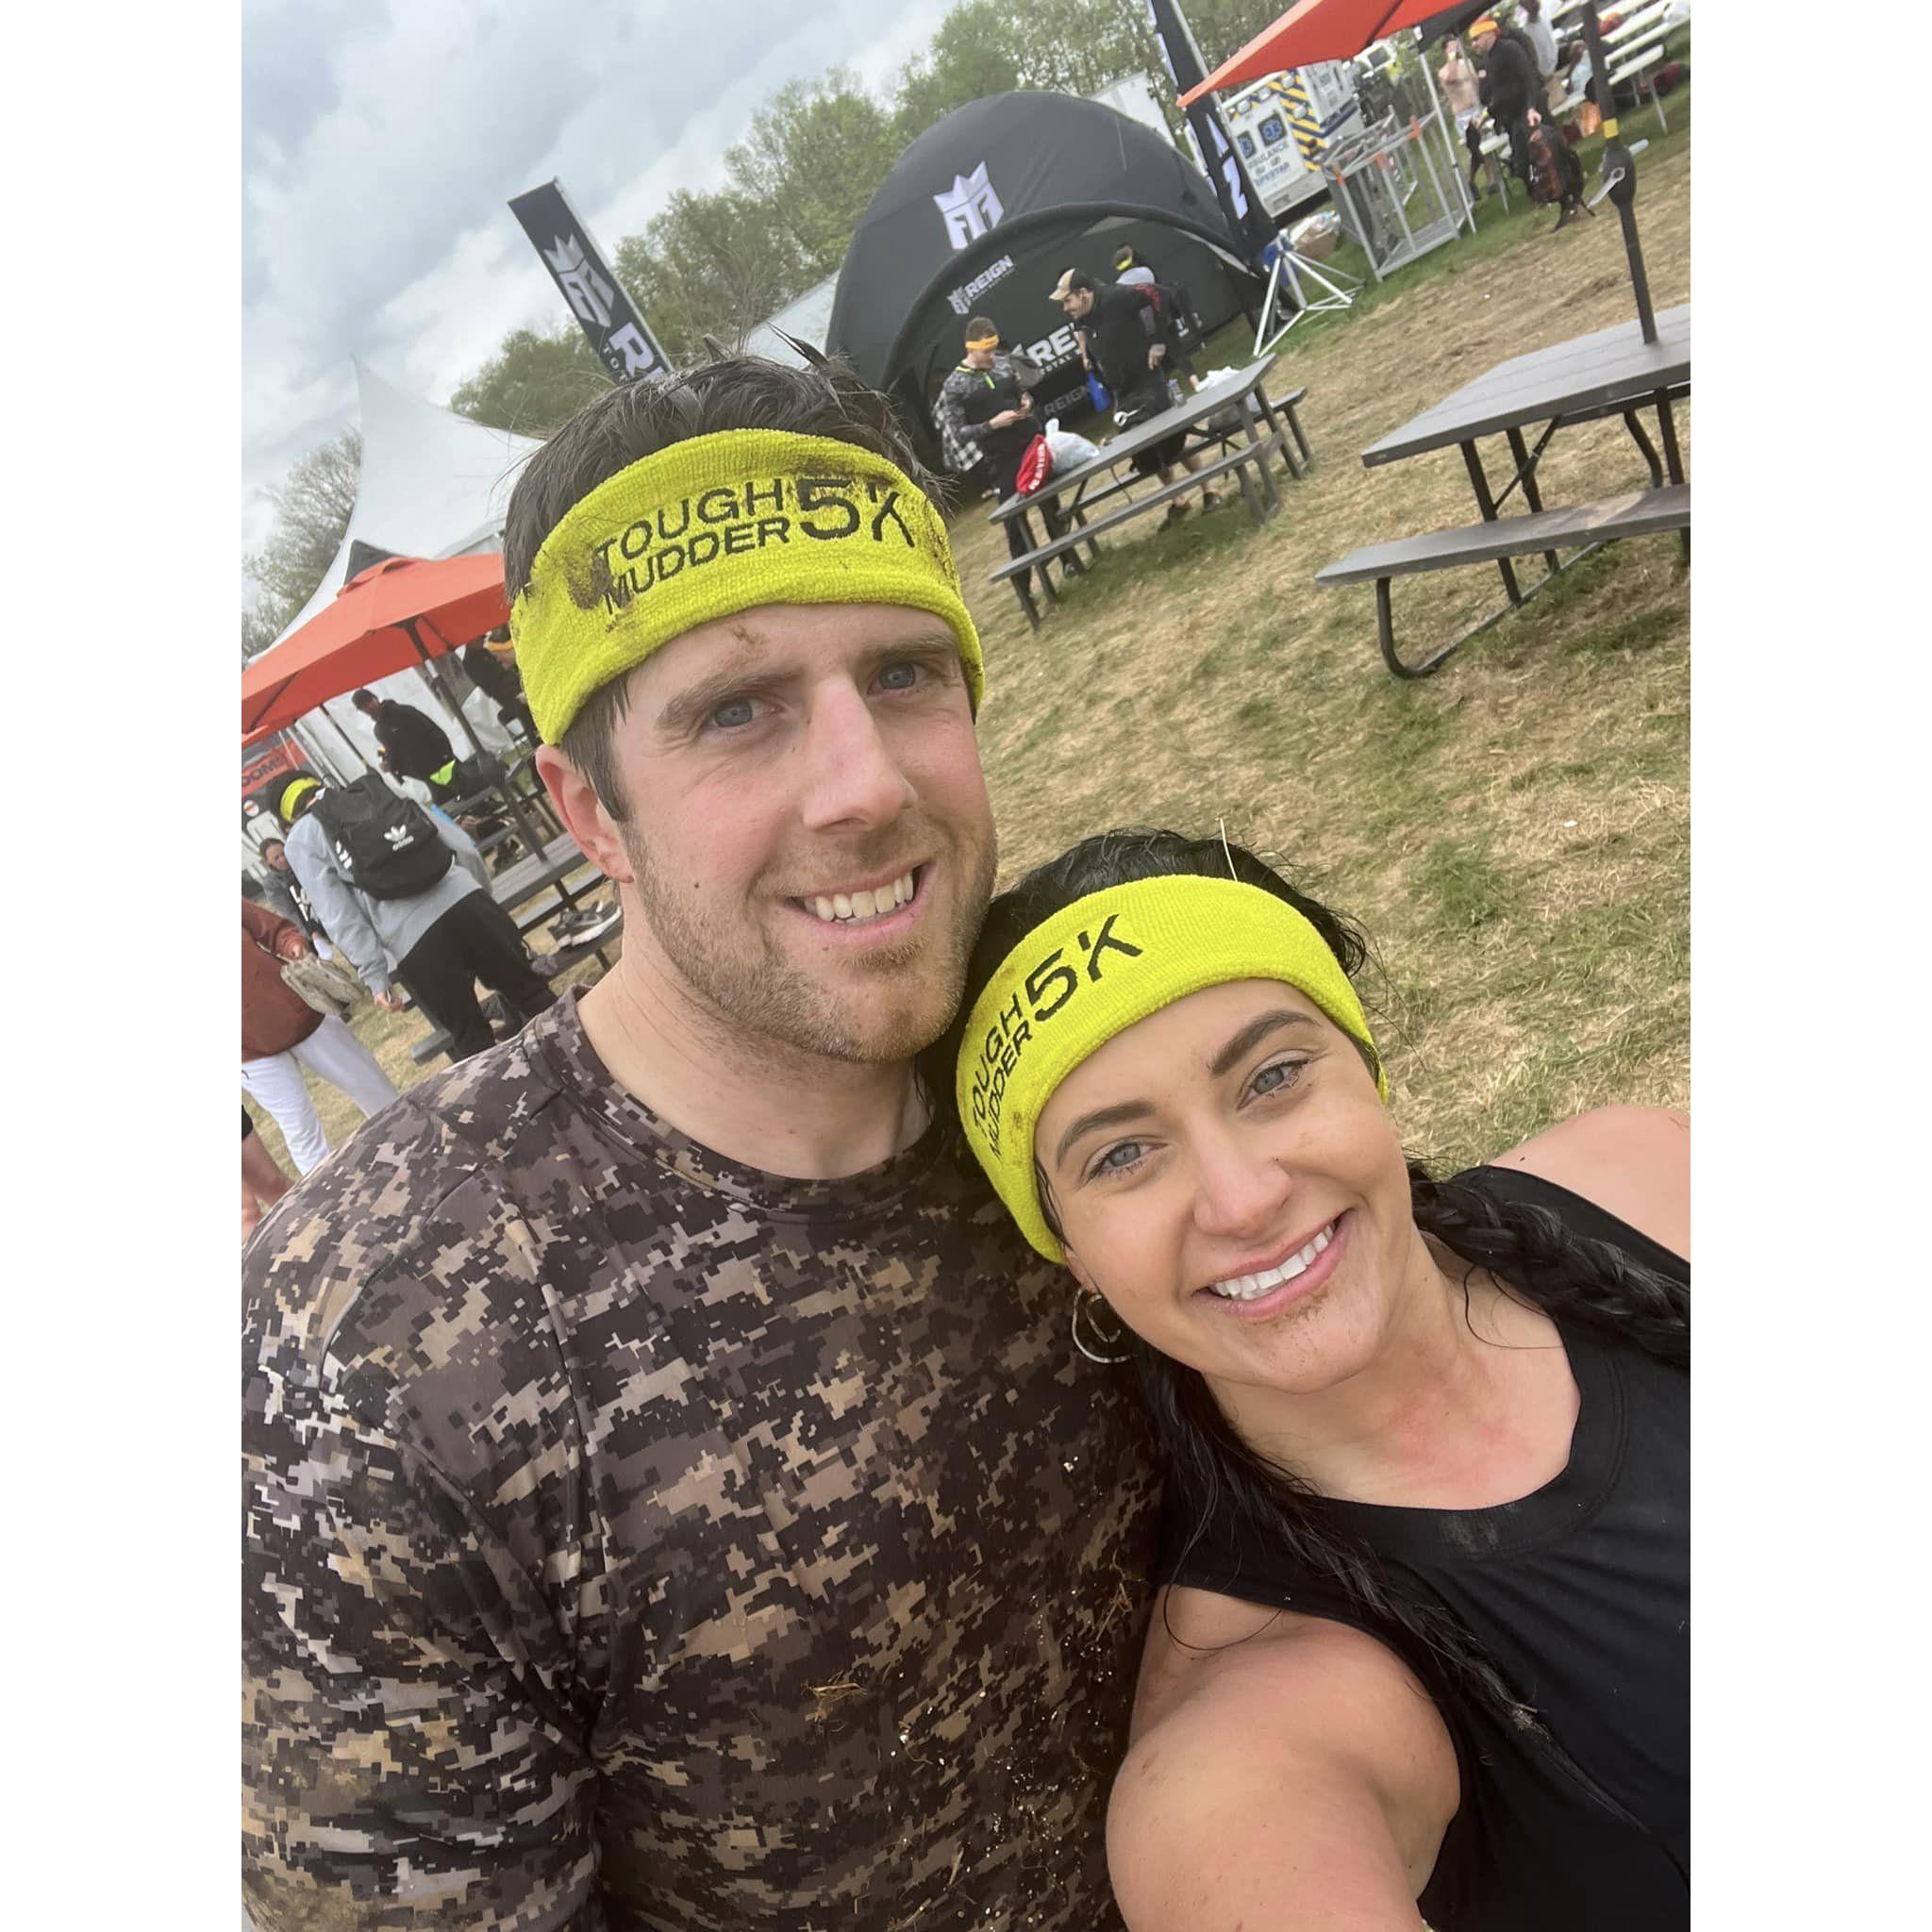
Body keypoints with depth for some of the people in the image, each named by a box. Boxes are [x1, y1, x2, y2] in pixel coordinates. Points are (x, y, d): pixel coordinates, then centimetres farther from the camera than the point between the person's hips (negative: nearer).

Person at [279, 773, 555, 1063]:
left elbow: (339, 916, 3)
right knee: (531, 994, 16)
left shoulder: (301, 840, 14)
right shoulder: (384, 789, 24)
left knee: (471, 1041, 11)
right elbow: (463, 846, 19)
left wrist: (374, 975, 4)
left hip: (410, 940, -3)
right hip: (464, 899, 3)